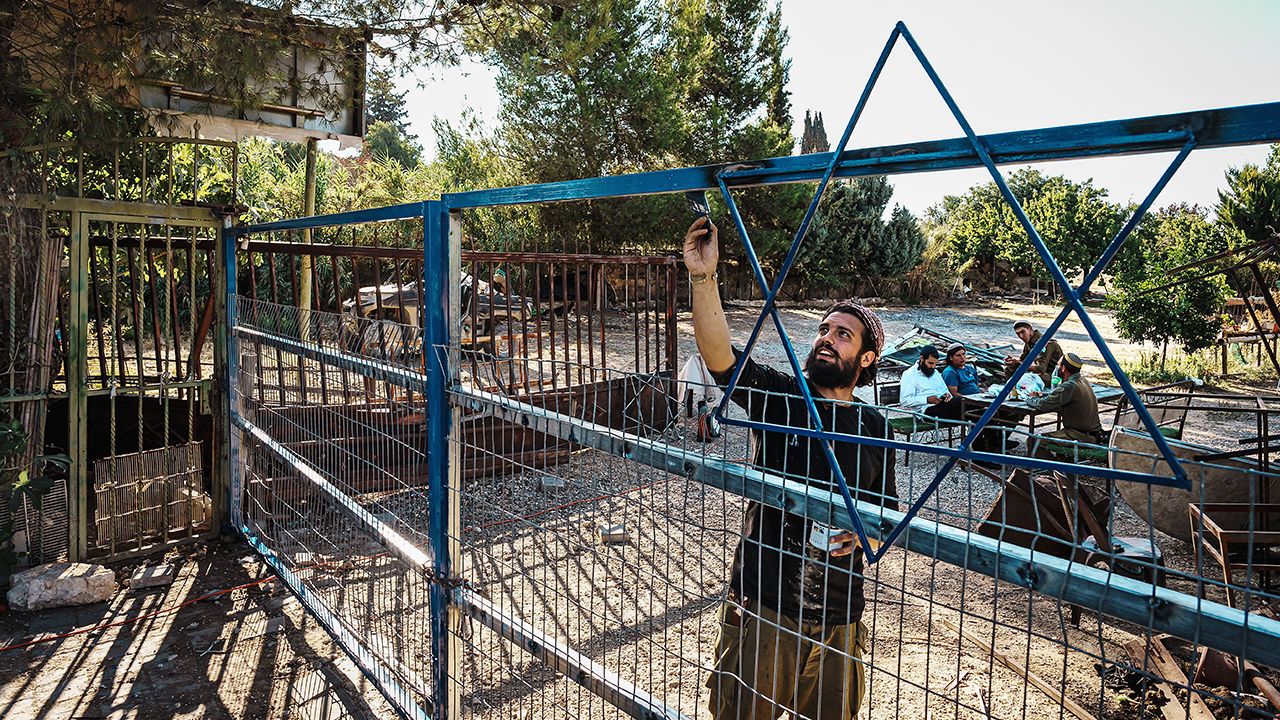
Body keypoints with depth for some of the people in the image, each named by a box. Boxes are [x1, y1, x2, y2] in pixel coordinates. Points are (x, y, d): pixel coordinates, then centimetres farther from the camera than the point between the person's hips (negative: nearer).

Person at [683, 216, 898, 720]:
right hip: (760, 605, -2)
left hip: (837, 616, 3)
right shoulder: (780, 396, -3)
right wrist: (704, 279, -35)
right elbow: (720, 357, -22)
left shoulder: (874, 428, 6)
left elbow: (887, 512, 16)